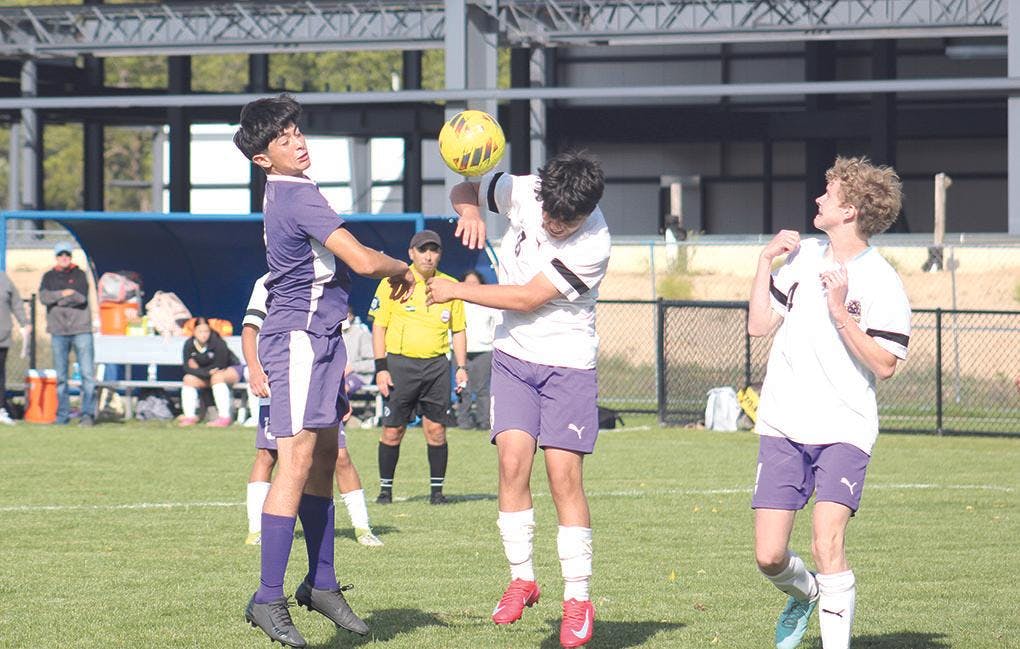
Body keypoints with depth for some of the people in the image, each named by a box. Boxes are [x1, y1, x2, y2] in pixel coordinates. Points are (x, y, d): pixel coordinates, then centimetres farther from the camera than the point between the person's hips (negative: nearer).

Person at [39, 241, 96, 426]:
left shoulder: (80, 275, 8)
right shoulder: (49, 277, 12)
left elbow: (82, 298, -8)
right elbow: (43, 297, -5)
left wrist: (56, 300, -6)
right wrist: (63, 293, -14)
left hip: (81, 329, -2)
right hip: (59, 331, 2)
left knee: (87, 373, -8)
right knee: (61, 375, 3)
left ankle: (88, 413, -8)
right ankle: (63, 414, 8)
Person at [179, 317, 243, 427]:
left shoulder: (218, 343, -26)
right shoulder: (189, 345, -12)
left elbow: (219, 367, -23)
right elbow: (188, 368, -15)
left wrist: (198, 369, -16)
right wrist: (207, 372, -28)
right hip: (205, 377, 5)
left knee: (217, 377, -36)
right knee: (188, 379, -16)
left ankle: (224, 417, -40)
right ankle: (190, 416, -15)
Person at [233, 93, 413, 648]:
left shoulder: (285, 192, 15)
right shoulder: (299, 197, -17)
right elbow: (362, 261, -21)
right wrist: (402, 270, -1)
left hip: (318, 336, 10)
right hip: (299, 336, -10)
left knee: (323, 457, 14)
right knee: (297, 459, -15)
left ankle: (321, 583, 22)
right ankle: (268, 599, -19)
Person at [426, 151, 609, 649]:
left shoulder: (593, 244, -23)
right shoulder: (524, 193, -9)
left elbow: (527, 298, -22)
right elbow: (464, 189, 9)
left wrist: (455, 291, -15)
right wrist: (469, 210, -16)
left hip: (568, 364, -4)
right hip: (513, 354, 4)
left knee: (563, 473, -9)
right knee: (513, 457, -12)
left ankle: (578, 598, 0)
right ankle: (521, 579, 0)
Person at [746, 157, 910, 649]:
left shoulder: (882, 284, -8)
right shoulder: (803, 256, 8)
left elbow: (885, 365, -12)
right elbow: (759, 325, 13)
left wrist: (840, 312, -21)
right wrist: (765, 263, 6)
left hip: (844, 429, -4)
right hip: (782, 426, 5)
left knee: (827, 544, -21)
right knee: (769, 556, 1)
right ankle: (805, 594, 34)